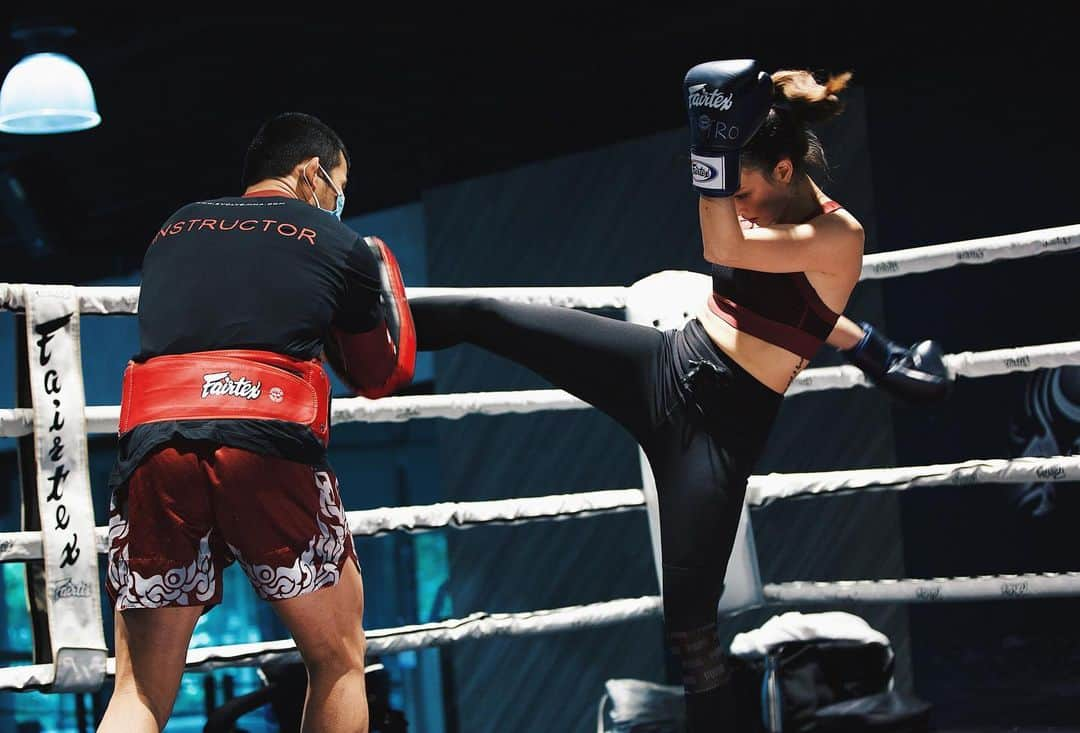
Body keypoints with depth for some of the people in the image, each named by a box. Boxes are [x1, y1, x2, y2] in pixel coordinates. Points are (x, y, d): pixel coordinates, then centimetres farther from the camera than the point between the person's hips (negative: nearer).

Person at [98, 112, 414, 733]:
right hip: (271, 447, -3)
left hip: (153, 443, 3)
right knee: (339, 662, 14)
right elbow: (385, 375, 26)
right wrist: (382, 265, 40)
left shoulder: (173, 231, 25)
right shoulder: (340, 244, 16)